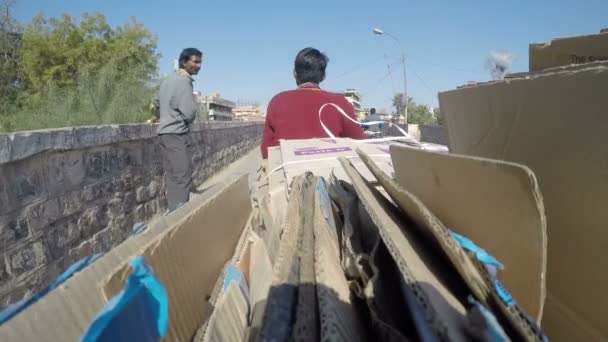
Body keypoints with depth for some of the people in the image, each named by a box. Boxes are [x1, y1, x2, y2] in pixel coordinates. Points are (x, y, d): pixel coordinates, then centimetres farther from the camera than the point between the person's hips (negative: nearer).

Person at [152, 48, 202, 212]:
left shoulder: (169, 80, 16)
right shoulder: (183, 81, -13)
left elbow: (156, 103, 27)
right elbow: (189, 113, -18)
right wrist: (194, 104, 4)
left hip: (165, 132, 10)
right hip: (177, 134, -10)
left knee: (172, 175, 12)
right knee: (183, 176, -10)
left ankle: (173, 210, 18)